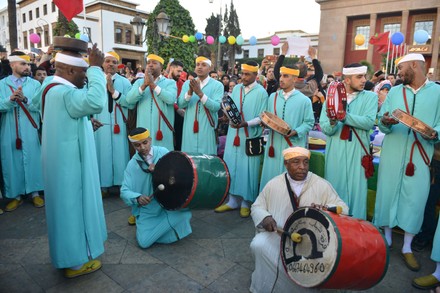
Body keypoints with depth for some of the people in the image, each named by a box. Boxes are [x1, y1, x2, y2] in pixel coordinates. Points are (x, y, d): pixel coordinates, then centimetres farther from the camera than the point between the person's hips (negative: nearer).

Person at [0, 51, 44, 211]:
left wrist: (25, 99, -22)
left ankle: (34, 192, 18)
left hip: (30, 132, 0)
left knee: (32, 160, 5)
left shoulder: (35, 84, 4)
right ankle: (16, 195, 19)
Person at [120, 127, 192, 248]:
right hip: (148, 209, 0)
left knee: (184, 214, -29)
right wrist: (138, 198, -29)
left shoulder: (163, 152, -5)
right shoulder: (132, 164, -4)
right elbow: (124, 191, -8)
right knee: (144, 242, -13)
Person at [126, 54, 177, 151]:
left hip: (163, 129, -2)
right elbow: (129, 99, -3)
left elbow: (170, 99, -14)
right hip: (144, 128, 2)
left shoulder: (170, 83, 6)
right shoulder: (139, 82, 13)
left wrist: (153, 84, -15)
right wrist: (144, 85, -15)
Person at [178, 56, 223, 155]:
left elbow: (216, 107, -13)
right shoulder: (187, 83, 8)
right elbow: (180, 104, -2)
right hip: (189, 128, 3)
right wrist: (190, 92, -19)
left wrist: (200, 93, -22)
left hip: (207, 128, -2)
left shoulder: (217, 85, -2)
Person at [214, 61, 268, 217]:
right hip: (234, 134, 5)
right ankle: (232, 201, 20)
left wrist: (246, 124, -24)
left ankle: (246, 203, 16)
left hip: (250, 136, -5)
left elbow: (262, 118, -9)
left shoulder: (261, 92, -5)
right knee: (231, 166, 7)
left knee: (247, 169, 2)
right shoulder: (237, 89, 10)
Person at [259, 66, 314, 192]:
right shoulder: (272, 97, 9)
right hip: (274, 144, 4)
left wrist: (296, 132, -18)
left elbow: (309, 122, -3)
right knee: (271, 176, 10)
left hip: (294, 146, -4)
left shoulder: (304, 100, -4)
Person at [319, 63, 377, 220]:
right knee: (334, 187, 10)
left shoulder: (370, 97, 2)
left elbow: (369, 122, -14)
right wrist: (332, 122, -26)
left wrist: (345, 116, -24)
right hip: (335, 150, 1)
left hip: (357, 150, -1)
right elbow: (324, 127, -4)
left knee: (356, 189, 4)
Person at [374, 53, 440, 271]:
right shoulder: (394, 92, 9)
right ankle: (387, 238, 25)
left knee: (416, 198, 1)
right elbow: (381, 122, 4)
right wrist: (385, 122, -18)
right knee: (387, 191, 6)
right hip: (392, 153, 2)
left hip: (420, 155, -2)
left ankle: (407, 247, 17)